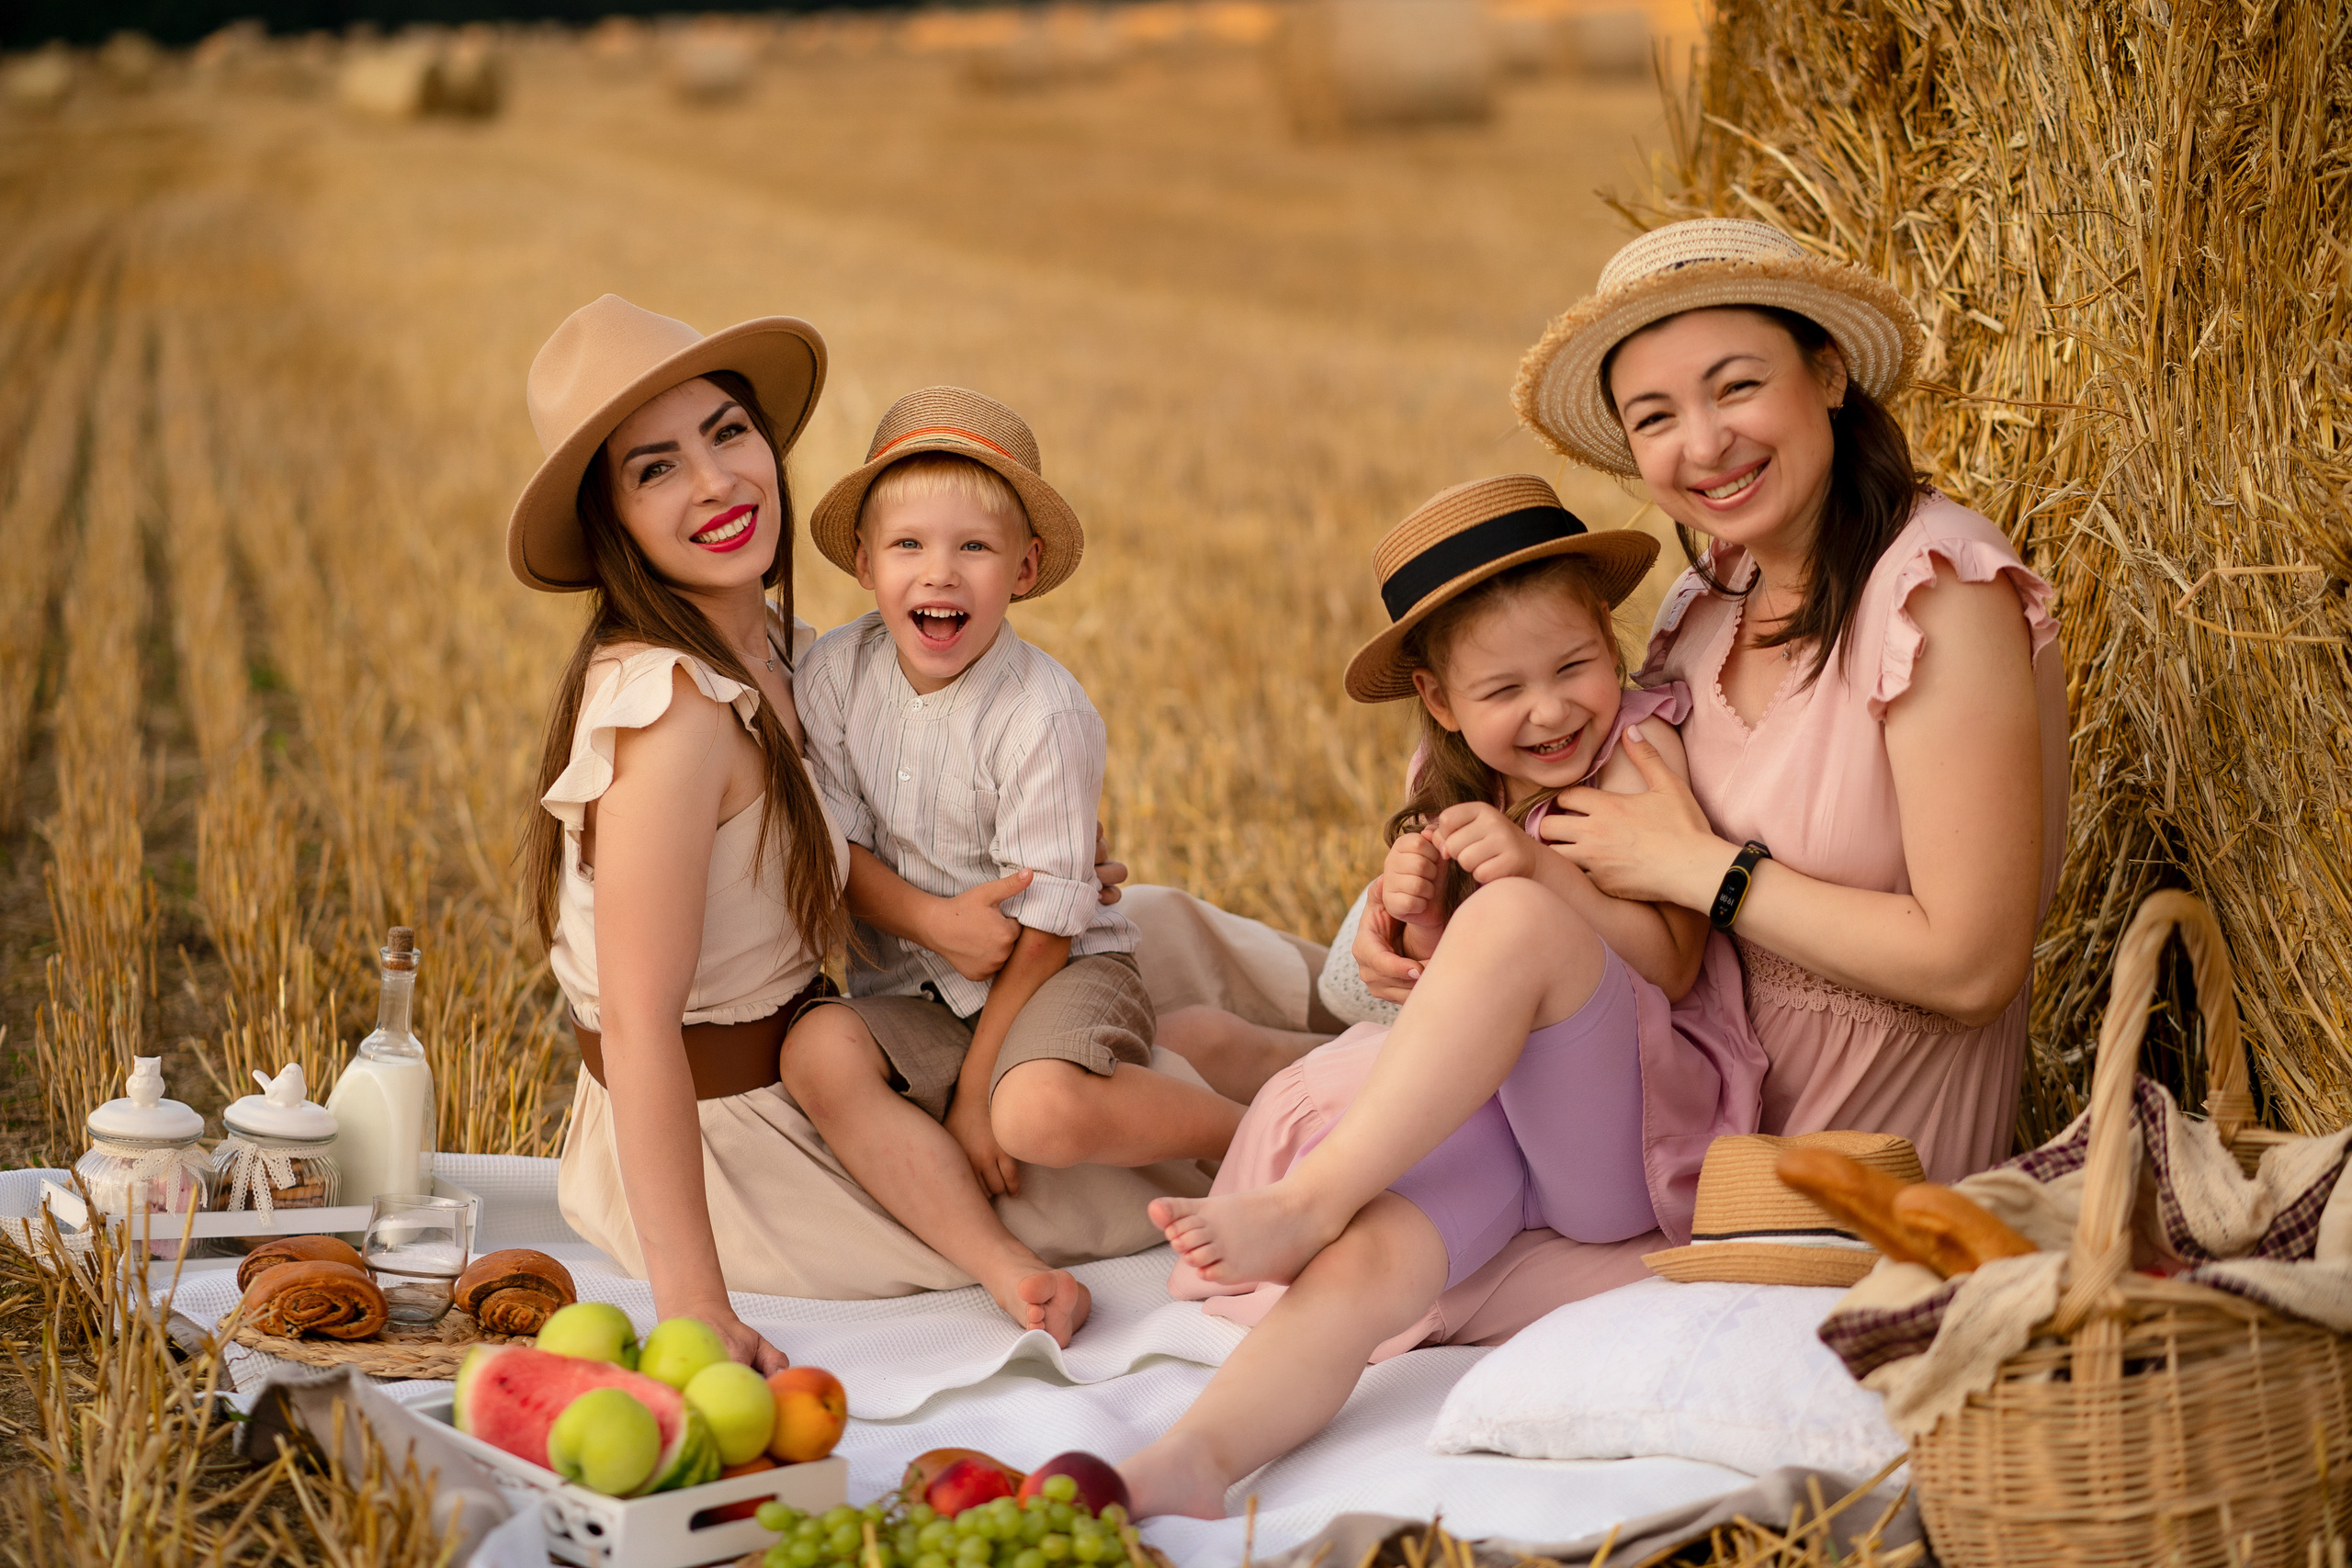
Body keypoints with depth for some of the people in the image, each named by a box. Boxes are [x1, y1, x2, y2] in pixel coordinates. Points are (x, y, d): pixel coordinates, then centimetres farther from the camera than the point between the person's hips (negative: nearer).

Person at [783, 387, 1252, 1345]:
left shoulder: (1044, 715, -18)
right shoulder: (835, 674, -5)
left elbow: (1043, 925, -16)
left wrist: (976, 1090, -16)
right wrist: (939, 921, -13)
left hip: (1062, 975, -5)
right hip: (920, 991, 5)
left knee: (1040, 1112, -35)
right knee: (817, 1050, -26)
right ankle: (1012, 1274, -28)